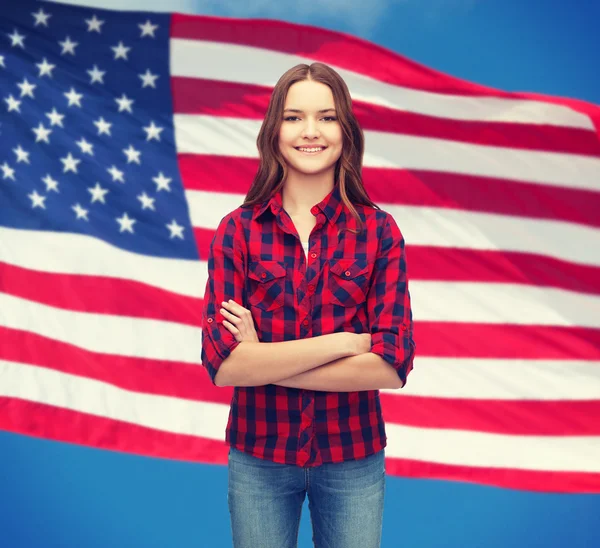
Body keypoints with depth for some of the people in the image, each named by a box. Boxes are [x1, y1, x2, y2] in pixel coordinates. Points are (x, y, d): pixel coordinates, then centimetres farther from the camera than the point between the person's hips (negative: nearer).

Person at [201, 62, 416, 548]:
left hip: (352, 458, 0)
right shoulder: (238, 230, -6)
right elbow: (221, 363, -15)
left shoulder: (379, 231, -6)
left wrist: (264, 362, -16)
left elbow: (392, 365, -14)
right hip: (258, 457, 0)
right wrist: (343, 342, -19)